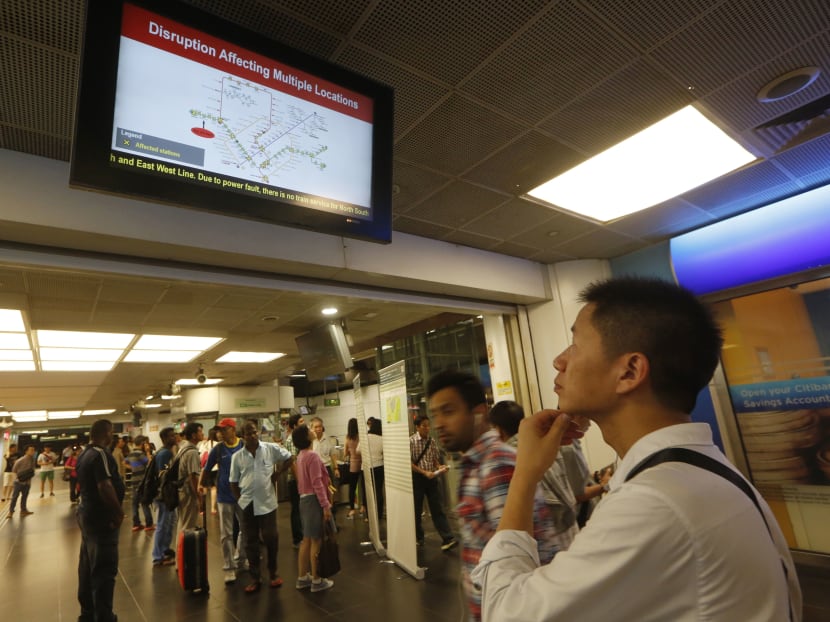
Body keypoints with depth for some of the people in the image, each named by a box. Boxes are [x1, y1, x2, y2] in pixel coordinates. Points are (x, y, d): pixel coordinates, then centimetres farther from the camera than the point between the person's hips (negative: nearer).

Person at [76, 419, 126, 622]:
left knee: (88, 566, 19)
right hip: (101, 518, -10)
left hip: (86, 514, 10)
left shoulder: (84, 454, 10)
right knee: (104, 569, -1)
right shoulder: (101, 454, -21)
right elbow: (105, 487, -29)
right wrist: (119, 512, -17)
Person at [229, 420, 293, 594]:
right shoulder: (237, 456, -1)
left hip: (267, 502, -2)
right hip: (248, 504, 2)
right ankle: (255, 578, 25)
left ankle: (273, 573, 26)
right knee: (251, 542, 10)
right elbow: (233, 482, 8)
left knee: (271, 539, 6)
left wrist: (277, 474, -1)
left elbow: (289, 459, 5)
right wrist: (240, 500, 2)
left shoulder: (271, 448, -6)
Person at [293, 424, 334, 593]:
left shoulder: (301, 456, 11)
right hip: (313, 499, -10)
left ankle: (302, 577, 25)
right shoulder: (312, 455, -19)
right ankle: (317, 580, 9)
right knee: (316, 540, 0)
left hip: (304, 498, 10)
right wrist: (326, 505, -21)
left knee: (307, 540, 16)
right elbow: (317, 483, -22)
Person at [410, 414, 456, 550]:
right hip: (417, 478, -3)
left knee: (438, 509, 0)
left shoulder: (432, 441, 3)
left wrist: (440, 467, -9)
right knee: (417, 510, 10)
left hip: (432, 477, 3)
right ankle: (418, 538, 27)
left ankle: (447, 539, -1)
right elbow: (408, 462, -12)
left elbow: (435, 459, 12)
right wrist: (424, 472, -20)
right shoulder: (411, 441, -11)